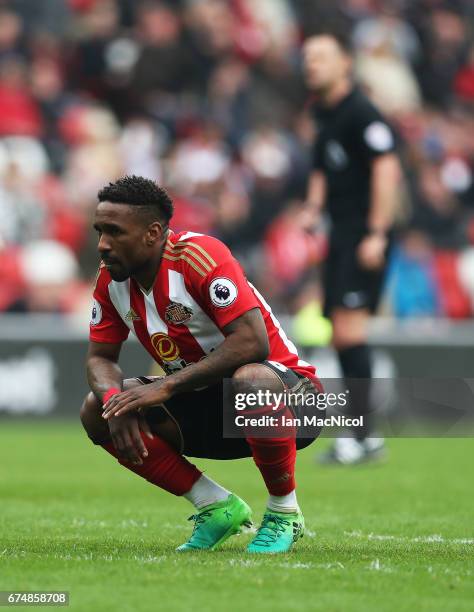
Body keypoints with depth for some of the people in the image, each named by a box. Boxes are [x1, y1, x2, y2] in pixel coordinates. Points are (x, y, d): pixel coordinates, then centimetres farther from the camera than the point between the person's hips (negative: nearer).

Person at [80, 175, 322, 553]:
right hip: (208, 406, 7)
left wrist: (167, 386, -34)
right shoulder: (112, 277, -2)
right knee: (97, 412, -10)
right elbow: (100, 357, 5)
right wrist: (115, 397, -20)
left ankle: (285, 513, -16)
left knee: (252, 381, -42)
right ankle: (217, 507, -1)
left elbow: (252, 342, -33)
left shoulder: (199, 256, -23)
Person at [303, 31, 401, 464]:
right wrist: (314, 209, 12)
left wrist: (376, 234, -20)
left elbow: (387, 169, -17)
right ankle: (362, 436, 12)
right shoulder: (322, 113, 15)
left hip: (366, 232, -9)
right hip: (341, 233, 9)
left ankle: (363, 437, -16)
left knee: (350, 324, -16)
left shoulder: (361, 112, -12)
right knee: (341, 336, 7)